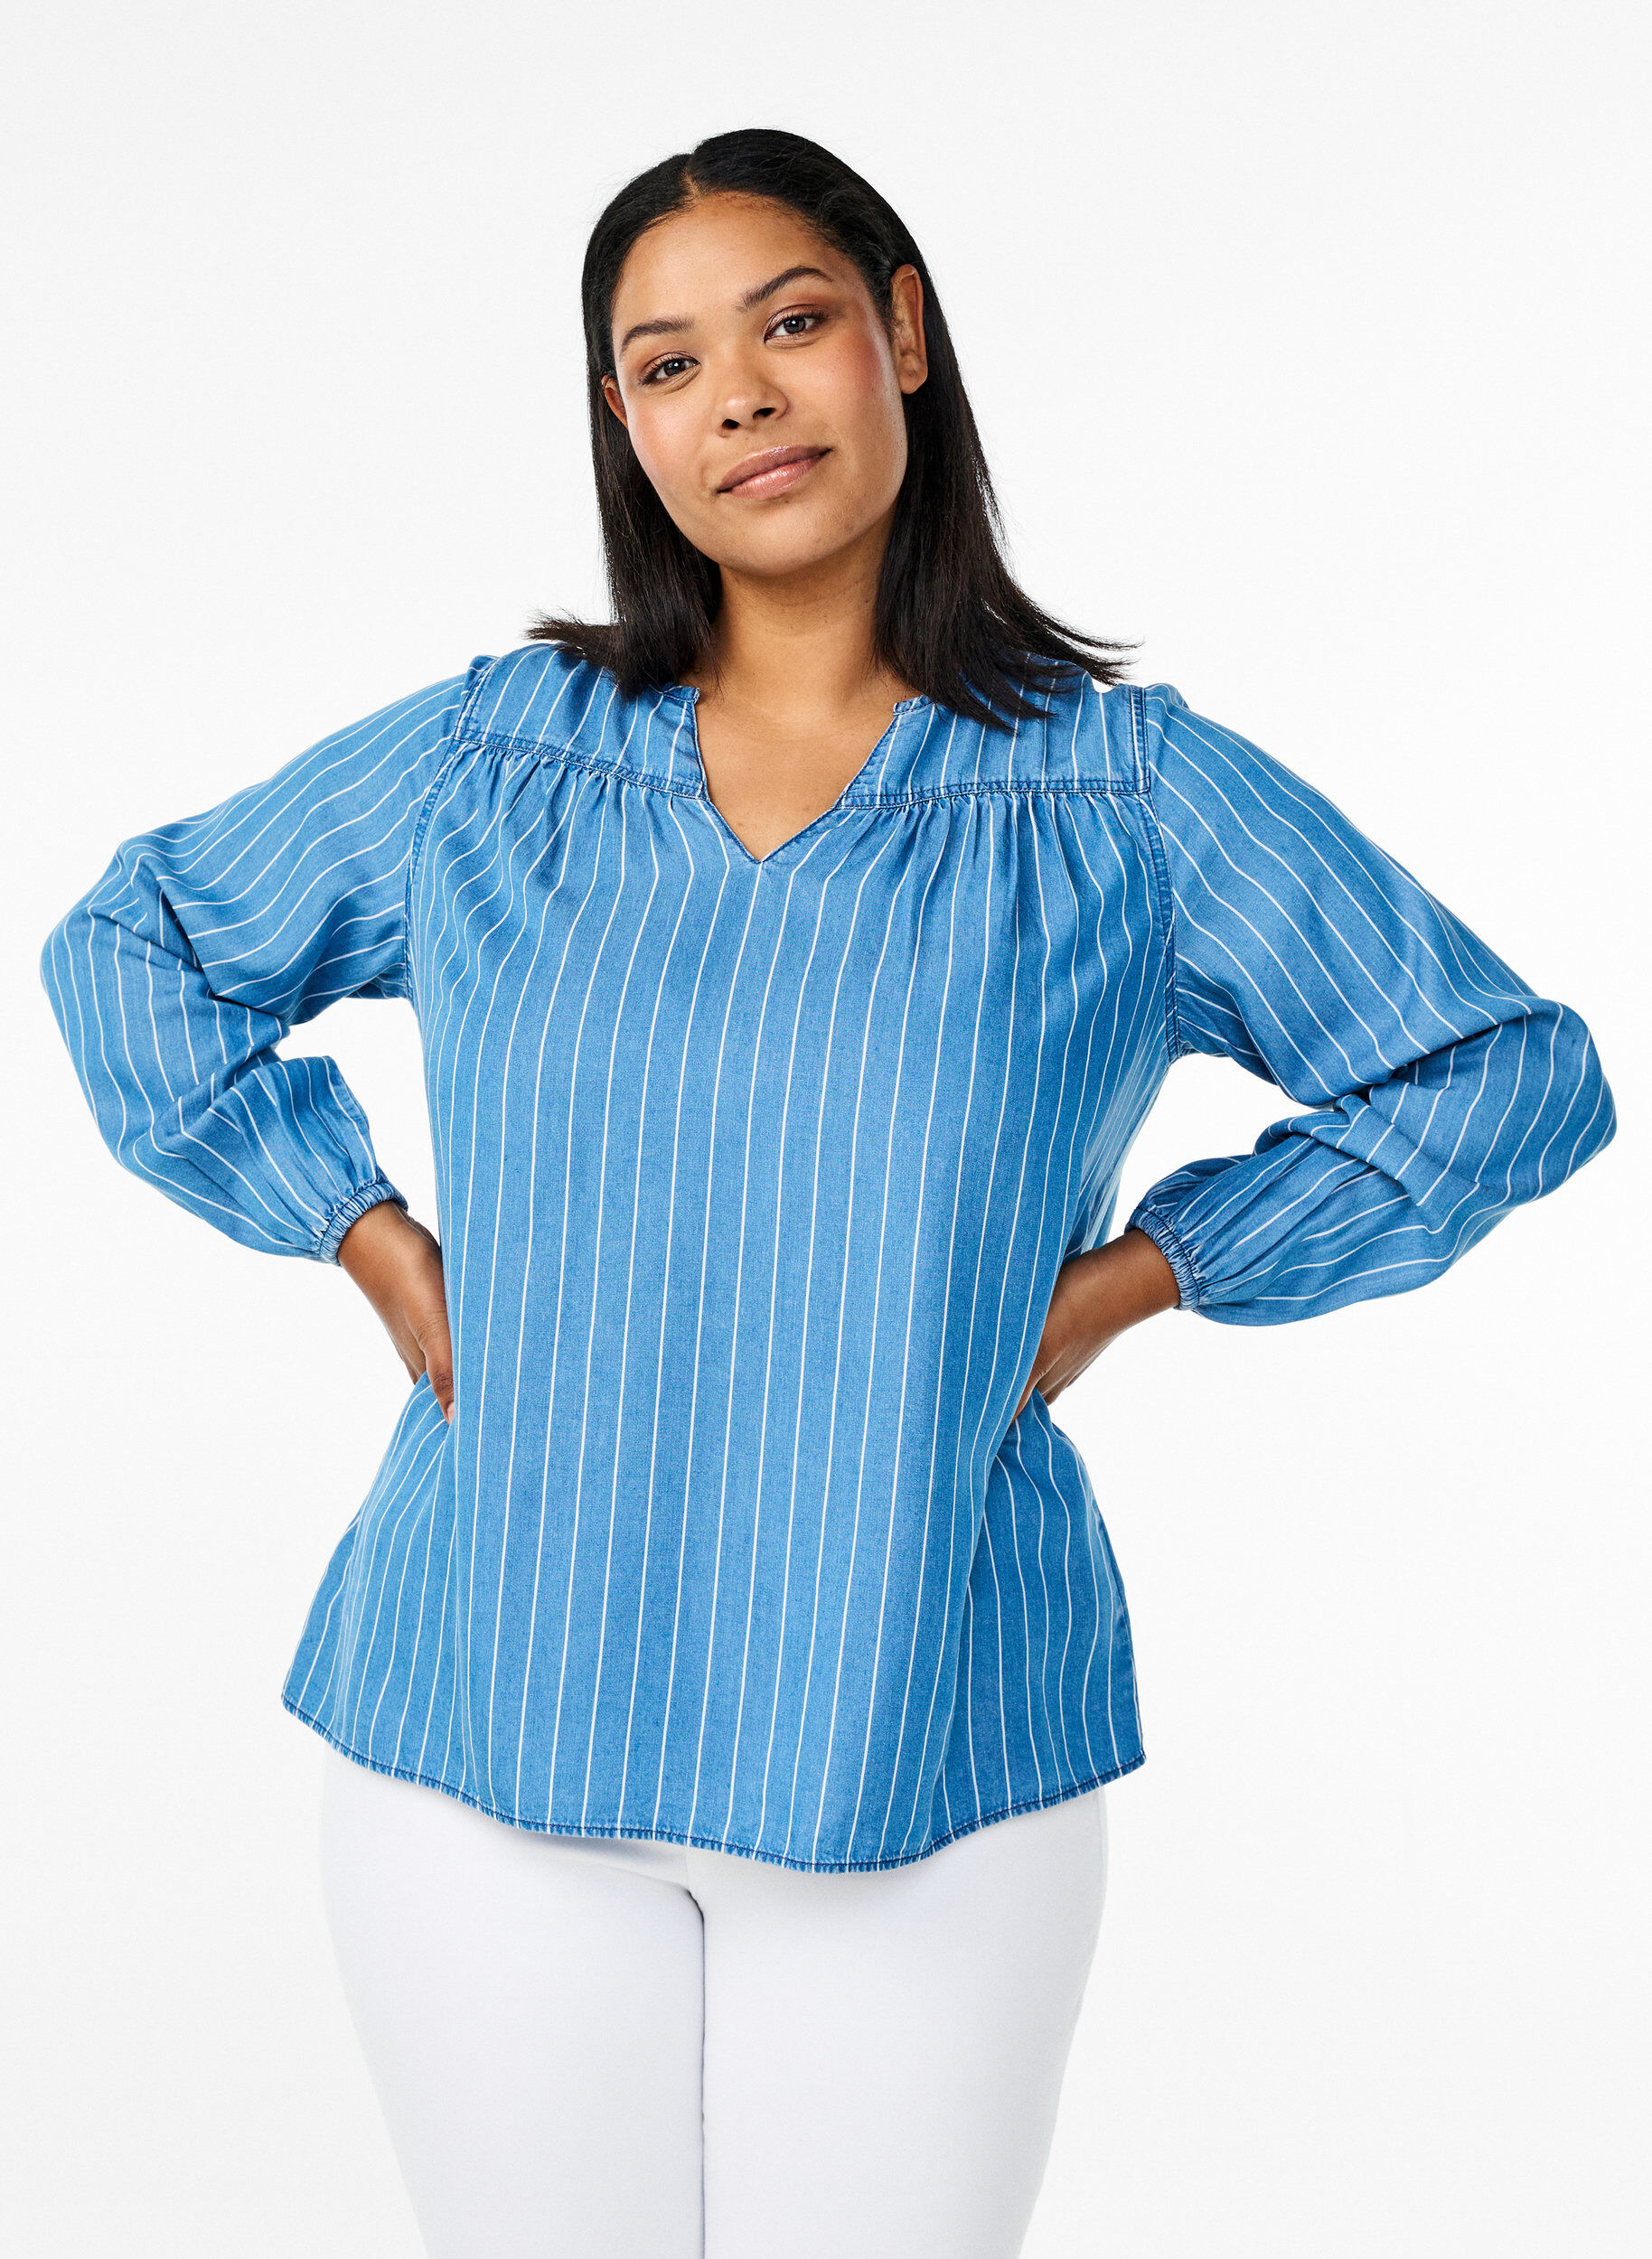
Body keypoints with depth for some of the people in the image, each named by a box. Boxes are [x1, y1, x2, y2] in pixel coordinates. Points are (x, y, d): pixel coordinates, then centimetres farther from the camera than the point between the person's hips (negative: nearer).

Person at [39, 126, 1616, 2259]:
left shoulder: (1128, 796, -1)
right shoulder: (482, 764, 4)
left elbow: (1506, 1076, 6)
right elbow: (130, 951, 17)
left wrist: (1124, 1277, -1)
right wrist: (375, 1245, 5)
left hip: (930, 1759, -1)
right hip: (489, 1741, 2)